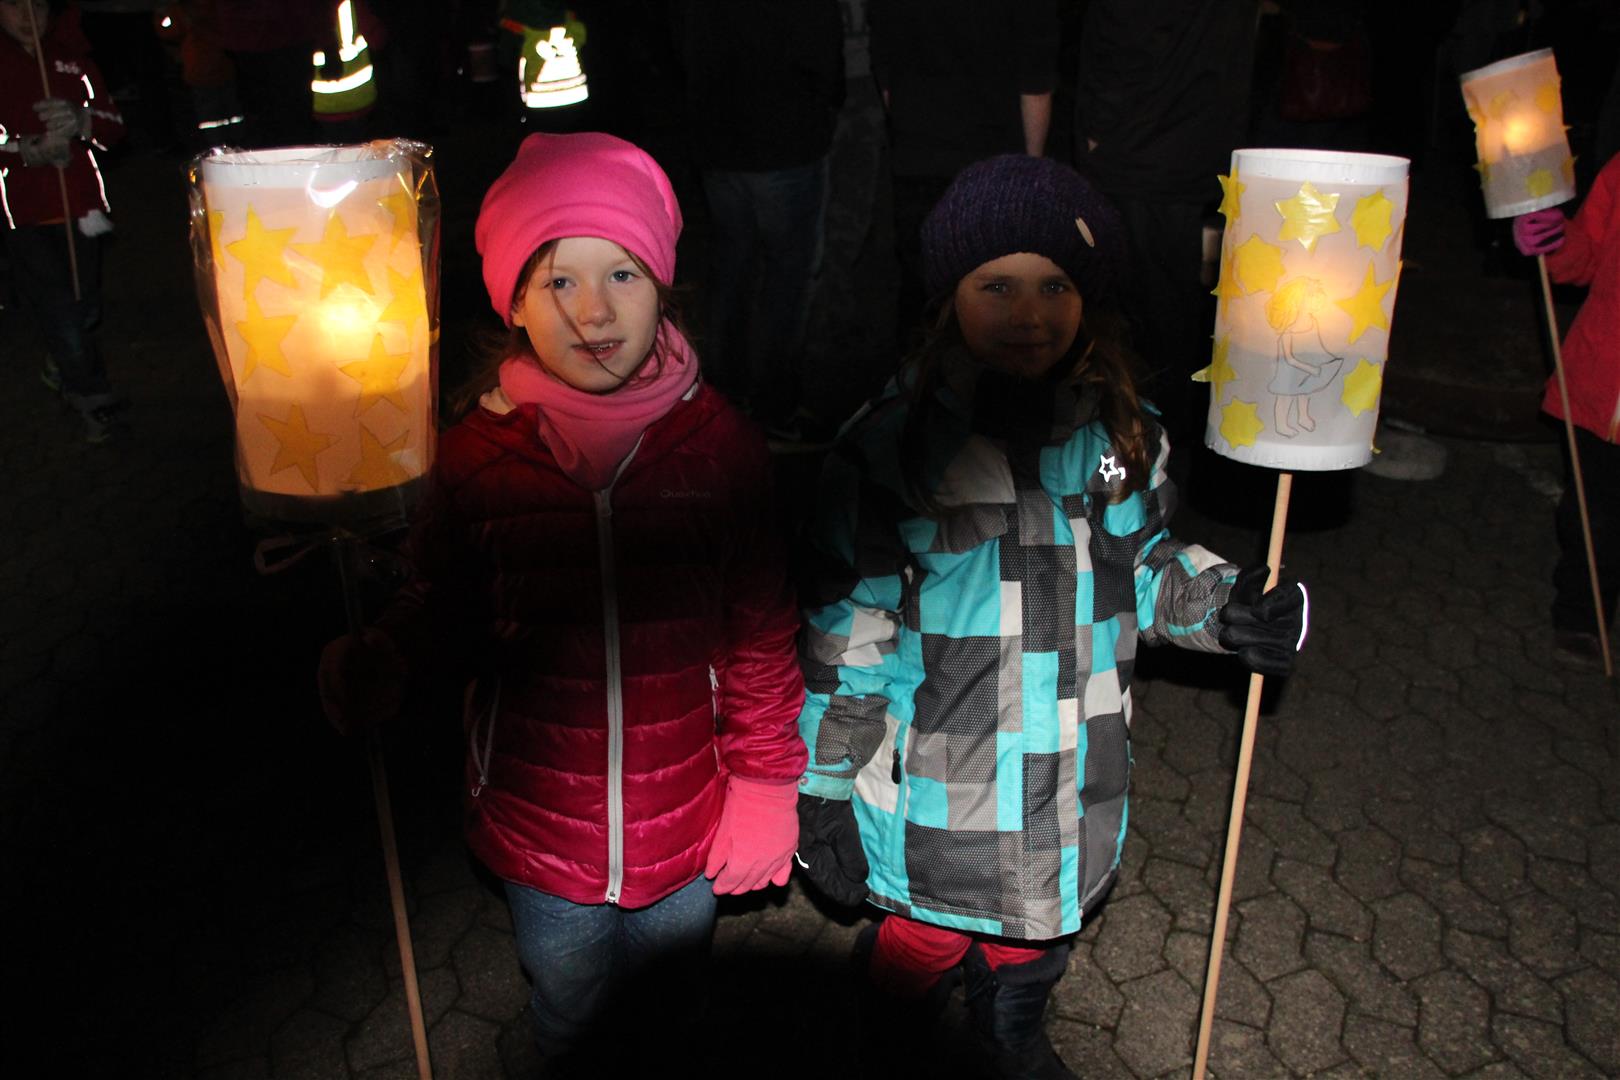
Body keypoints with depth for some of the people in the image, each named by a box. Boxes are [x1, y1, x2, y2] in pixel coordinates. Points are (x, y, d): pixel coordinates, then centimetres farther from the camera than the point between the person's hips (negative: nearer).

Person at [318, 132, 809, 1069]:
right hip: (540, 823, 1)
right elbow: (449, 613, -6)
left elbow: (761, 636, -7)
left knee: (678, 998, 28)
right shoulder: (480, 452, -15)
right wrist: (382, 659, -27)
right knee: (570, 1018, 26)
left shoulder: (719, 443, -15)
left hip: (684, 822, 0)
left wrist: (765, 789, -5)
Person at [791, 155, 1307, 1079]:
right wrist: (825, 791, -7)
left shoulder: (1124, 435, -5)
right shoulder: (893, 446, -19)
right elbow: (847, 634, -13)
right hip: (936, 795, -4)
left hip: (1075, 790, 4)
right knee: (923, 940, 19)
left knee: (1039, 934, 28)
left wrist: (1220, 607, -10)